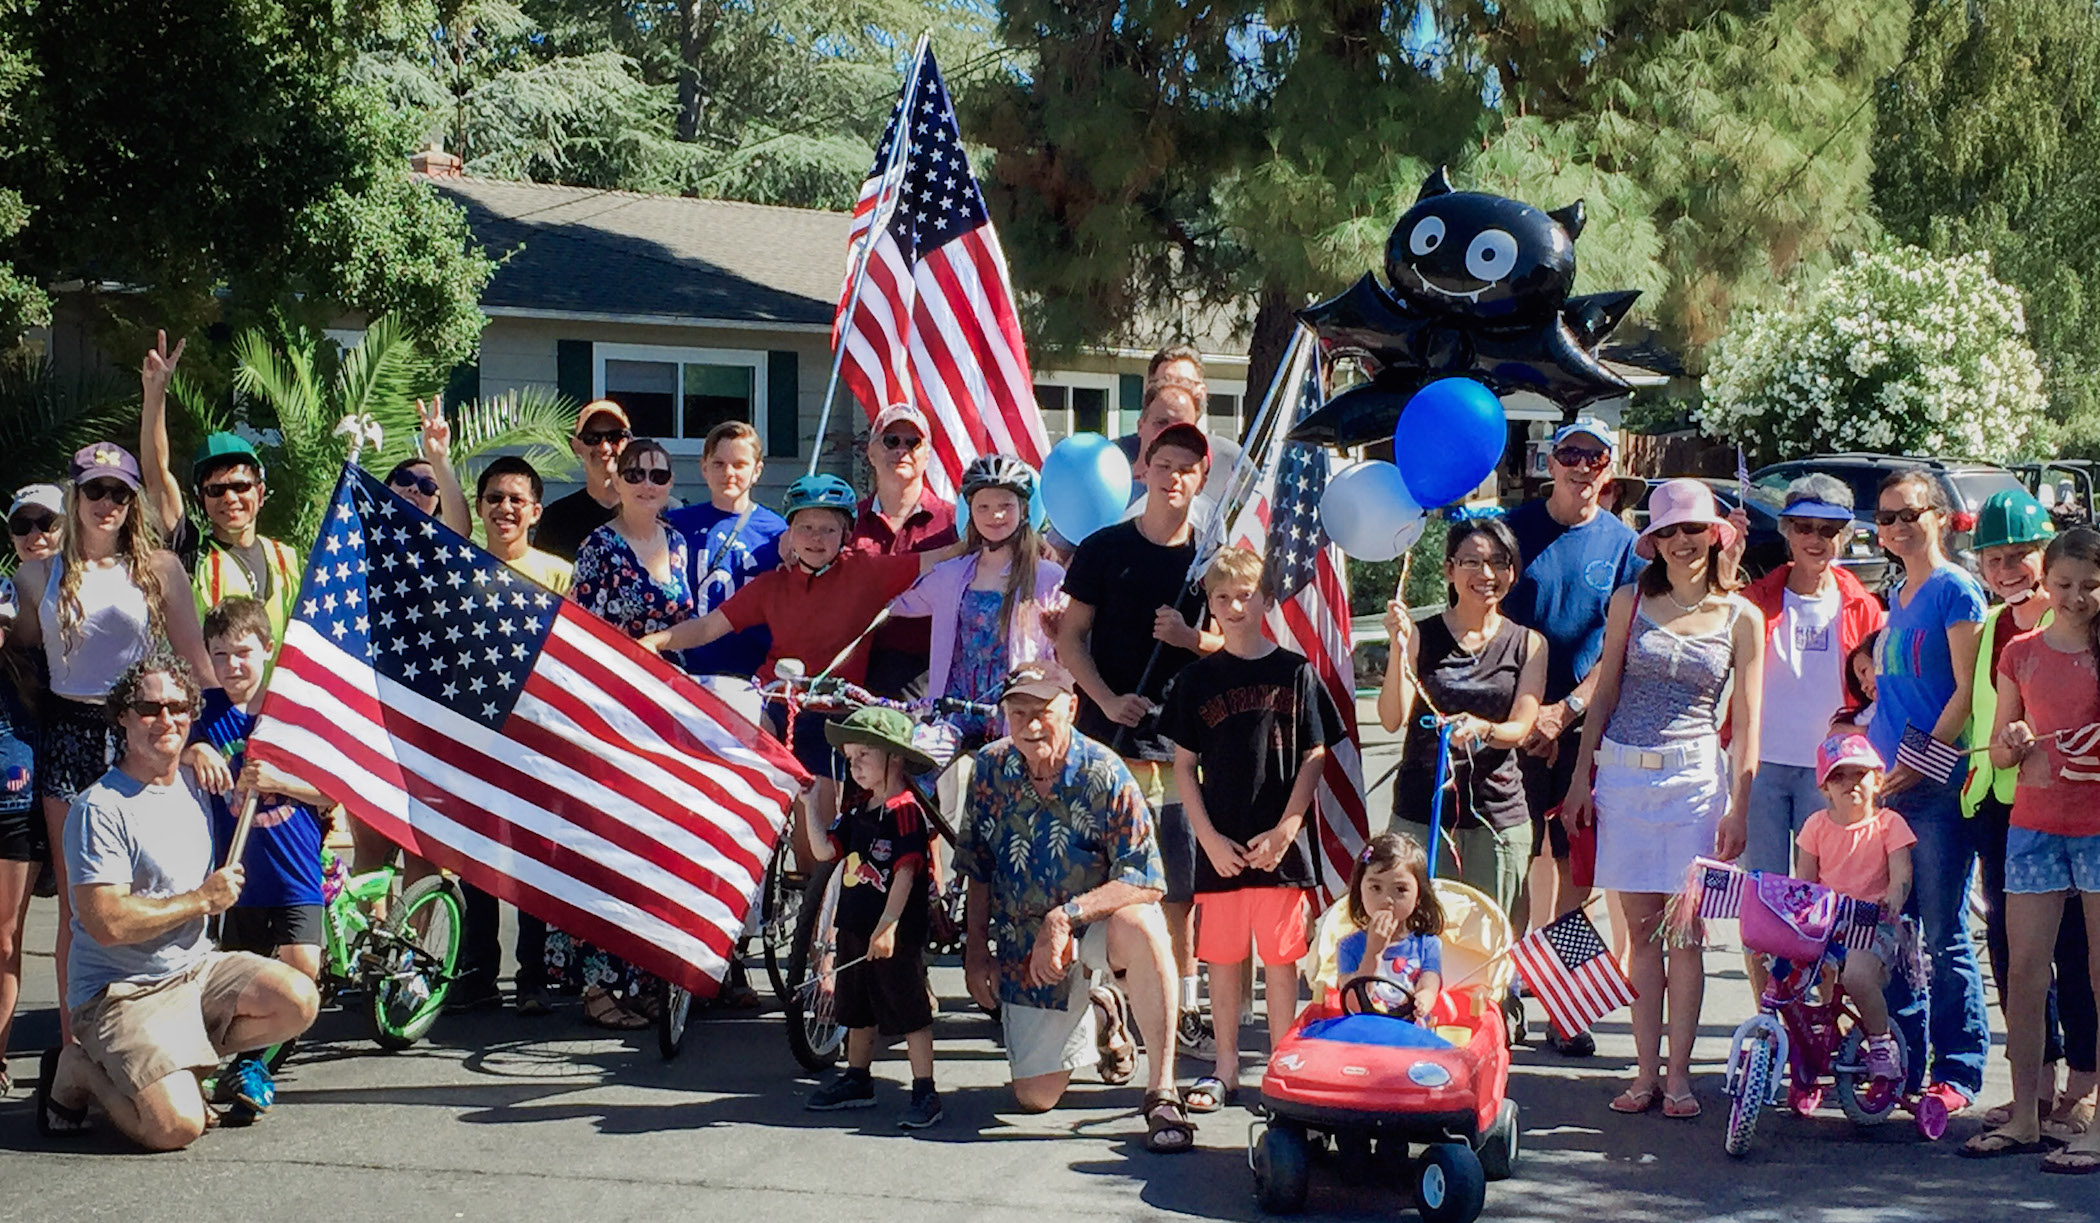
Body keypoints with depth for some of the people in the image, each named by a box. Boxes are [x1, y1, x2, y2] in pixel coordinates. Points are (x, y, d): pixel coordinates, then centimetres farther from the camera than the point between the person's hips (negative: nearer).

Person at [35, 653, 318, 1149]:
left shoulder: (194, 786, 11)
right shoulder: (100, 808, -15)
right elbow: (106, 922, -22)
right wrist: (203, 899, -13)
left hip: (194, 968, 7)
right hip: (121, 990, -7)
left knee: (298, 1000, -19)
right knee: (177, 1126, -23)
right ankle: (79, 1070, 5)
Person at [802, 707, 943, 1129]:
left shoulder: (904, 810, -15)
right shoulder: (859, 812, 11)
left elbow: (906, 871, -20)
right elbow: (824, 851, 9)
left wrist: (888, 926, -25)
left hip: (896, 935, -9)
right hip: (855, 929, 9)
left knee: (910, 1012, -3)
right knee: (858, 1011, 20)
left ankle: (925, 1092, 2)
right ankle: (857, 1080, 33)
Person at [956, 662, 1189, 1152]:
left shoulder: (1103, 775, -19)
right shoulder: (990, 768, -6)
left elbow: (1145, 881, -24)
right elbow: (977, 868, 7)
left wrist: (1066, 918, -32)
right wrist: (976, 948, 3)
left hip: (1098, 921, -4)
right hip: (1023, 943, 4)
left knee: (1139, 927, -42)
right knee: (1034, 1098, 2)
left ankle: (1162, 1092, -33)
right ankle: (1097, 1017, 35)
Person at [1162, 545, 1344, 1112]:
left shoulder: (1295, 672, 2)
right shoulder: (1198, 679, 6)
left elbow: (1314, 758, 1)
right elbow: (1184, 765, 6)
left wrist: (1283, 831, -8)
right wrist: (1209, 837, -4)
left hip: (1280, 843, -1)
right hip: (1219, 845, 2)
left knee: (1280, 959, 2)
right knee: (1222, 959, 6)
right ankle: (1225, 1070, 15)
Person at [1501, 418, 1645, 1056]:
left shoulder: (1623, 544, 4)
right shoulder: (1516, 528, 1)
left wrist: (1567, 710, -9)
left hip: (1583, 726, 1)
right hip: (1514, 721, -1)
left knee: (1570, 860, 4)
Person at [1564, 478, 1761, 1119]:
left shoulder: (1741, 617, 3)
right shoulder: (1630, 602, 6)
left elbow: (1745, 722, 4)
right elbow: (1604, 695, 11)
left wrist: (1738, 806, -3)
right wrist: (1581, 779, 7)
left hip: (1695, 776, -1)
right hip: (1623, 774, 1)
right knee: (1641, 926, 4)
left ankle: (1678, 1073, 5)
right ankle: (1646, 1070, 9)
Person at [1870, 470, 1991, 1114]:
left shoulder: (1955, 589, -6)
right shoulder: (1896, 597, 17)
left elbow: (1966, 690, -12)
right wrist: (1864, 733, 13)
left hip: (1939, 785, -8)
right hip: (1887, 785, 8)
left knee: (1944, 937, -3)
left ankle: (1958, 1072, 5)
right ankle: (1903, 1063, 17)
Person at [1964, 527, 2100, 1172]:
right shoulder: (2022, 653, 9)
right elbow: (1999, 750, 14)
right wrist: (2014, 745, -7)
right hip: (2034, 822, 4)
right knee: (2024, 969, 4)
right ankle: (2024, 1115, 13)